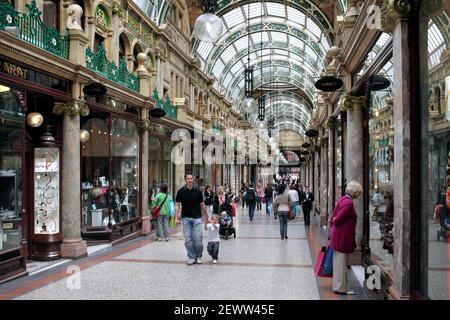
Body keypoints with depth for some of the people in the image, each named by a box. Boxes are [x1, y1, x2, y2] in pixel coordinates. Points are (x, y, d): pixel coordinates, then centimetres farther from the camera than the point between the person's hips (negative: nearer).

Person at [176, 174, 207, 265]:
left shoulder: (197, 191, -1)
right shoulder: (181, 191, -1)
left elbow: (202, 204, 8)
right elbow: (178, 204, 5)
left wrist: (207, 216, 12)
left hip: (197, 218, -1)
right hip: (186, 218, 1)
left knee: (198, 238, -4)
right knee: (188, 239, 1)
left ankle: (198, 257, 15)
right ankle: (191, 257, 14)